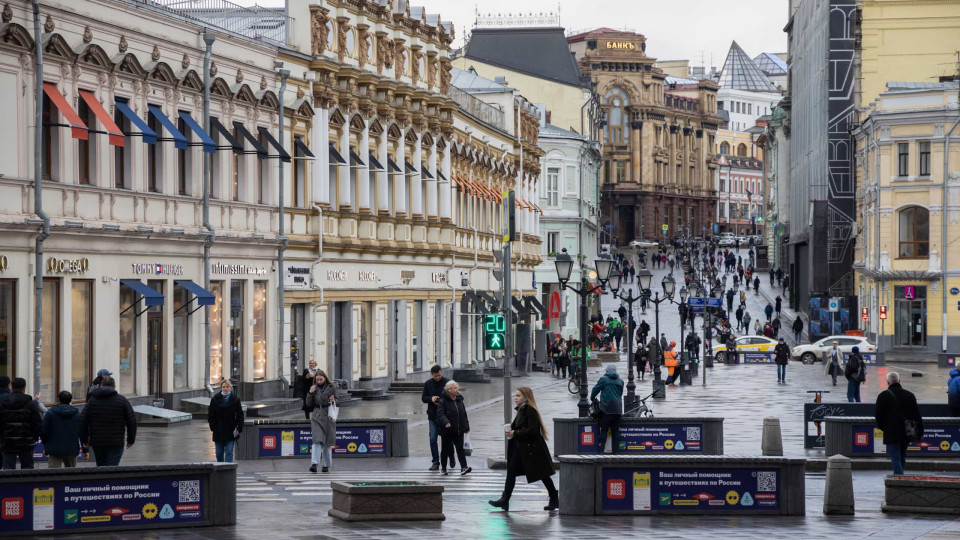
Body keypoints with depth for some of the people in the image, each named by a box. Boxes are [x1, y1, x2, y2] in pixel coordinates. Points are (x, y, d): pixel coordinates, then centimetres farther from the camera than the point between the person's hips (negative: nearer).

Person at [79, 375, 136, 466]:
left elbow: (83, 421, 2)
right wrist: (131, 440, 11)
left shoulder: (92, 400, 5)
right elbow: (132, 421, 0)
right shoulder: (122, 400, 0)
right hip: (116, 443, -2)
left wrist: (84, 440, 10)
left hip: (97, 443, 3)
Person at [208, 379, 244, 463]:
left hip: (231, 431, -2)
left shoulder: (235, 399, 1)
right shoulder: (215, 399, 3)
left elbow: (240, 415, 2)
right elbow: (210, 415, 6)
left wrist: (239, 428, -6)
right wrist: (212, 427, -3)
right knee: (219, 453, 9)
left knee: (229, 452, -8)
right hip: (218, 432, 2)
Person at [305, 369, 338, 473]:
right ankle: (314, 463, -22)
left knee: (328, 443, 6)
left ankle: (327, 465, 16)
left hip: (328, 417, 0)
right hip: (317, 417, 0)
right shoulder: (314, 389, 7)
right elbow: (309, 404, 6)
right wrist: (310, 393, -7)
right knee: (317, 441, -14)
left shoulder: (332, 388, 4)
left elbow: (338, 402, 6)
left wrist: (333, 401, -15)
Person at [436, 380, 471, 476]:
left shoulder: (460, 400, 10)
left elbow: (464, 415, 17)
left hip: (458, 431, 4)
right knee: (446, 449, 8)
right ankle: (443, 468, 22)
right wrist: (445, 422, -39)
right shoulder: (443, 401, -9)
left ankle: (464, 467, -13)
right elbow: (440, 414, -21)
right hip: (447, 431, -4)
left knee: (460, 448, -5)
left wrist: (466, 427, 18)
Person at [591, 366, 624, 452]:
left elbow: (595, 390, 4)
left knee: (603, 430, -3)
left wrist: (592, 398, 23)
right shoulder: (620, 381, 14)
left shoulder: (603, 379, -1)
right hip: (617, 409, 4)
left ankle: (600, 451, -9)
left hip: (606, 409, -4)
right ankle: (615, 452, 7)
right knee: (615, 431, 8)